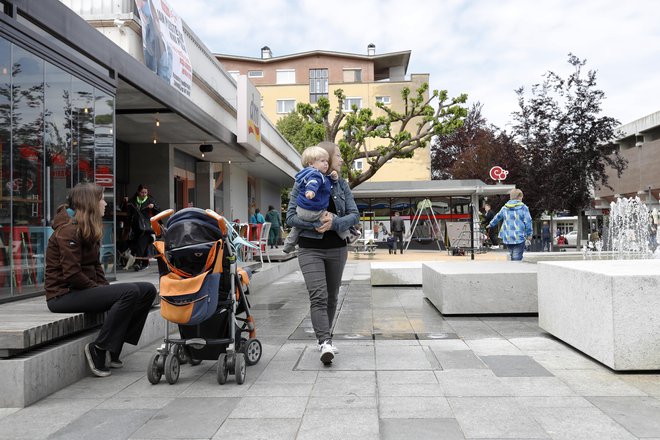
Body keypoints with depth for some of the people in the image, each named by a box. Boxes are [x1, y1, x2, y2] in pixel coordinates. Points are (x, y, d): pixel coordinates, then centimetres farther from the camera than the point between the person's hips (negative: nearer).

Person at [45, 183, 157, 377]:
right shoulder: (69, 230, -14)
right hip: (64, 294, -9)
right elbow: (72, 274, -22)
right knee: (130, 292, -28)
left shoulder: (88, 229, 16)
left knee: (148, 290, -4)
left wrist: (106, 288, 2)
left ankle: (116, 345, -4)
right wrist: (99, 289, -13)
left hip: (83, 289, 9)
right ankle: (98, 349, -18)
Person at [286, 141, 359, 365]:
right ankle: (325, 343, -19)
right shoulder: (302, 183, -1)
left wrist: (334, 222, -16)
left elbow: (354, 215, 2)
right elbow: (291, 216, -6)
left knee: (331, 297, 12)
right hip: (310, 249, -4)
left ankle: (324, 339, 27)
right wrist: (316, 223, -20)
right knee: (318, 297, -16)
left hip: (337, 249, 4)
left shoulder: (341, 184, 9)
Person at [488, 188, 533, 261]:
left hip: (507, 237, 5)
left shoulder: (504, 208, 10)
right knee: (517, 258, -6)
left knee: (512, 257, 16)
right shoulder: (523, 207, -4)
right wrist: (529, 235, 4)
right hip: (519, 237, -5)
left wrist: (491, 224, 45)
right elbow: (528, 222, -6)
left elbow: (497, 217, 26)